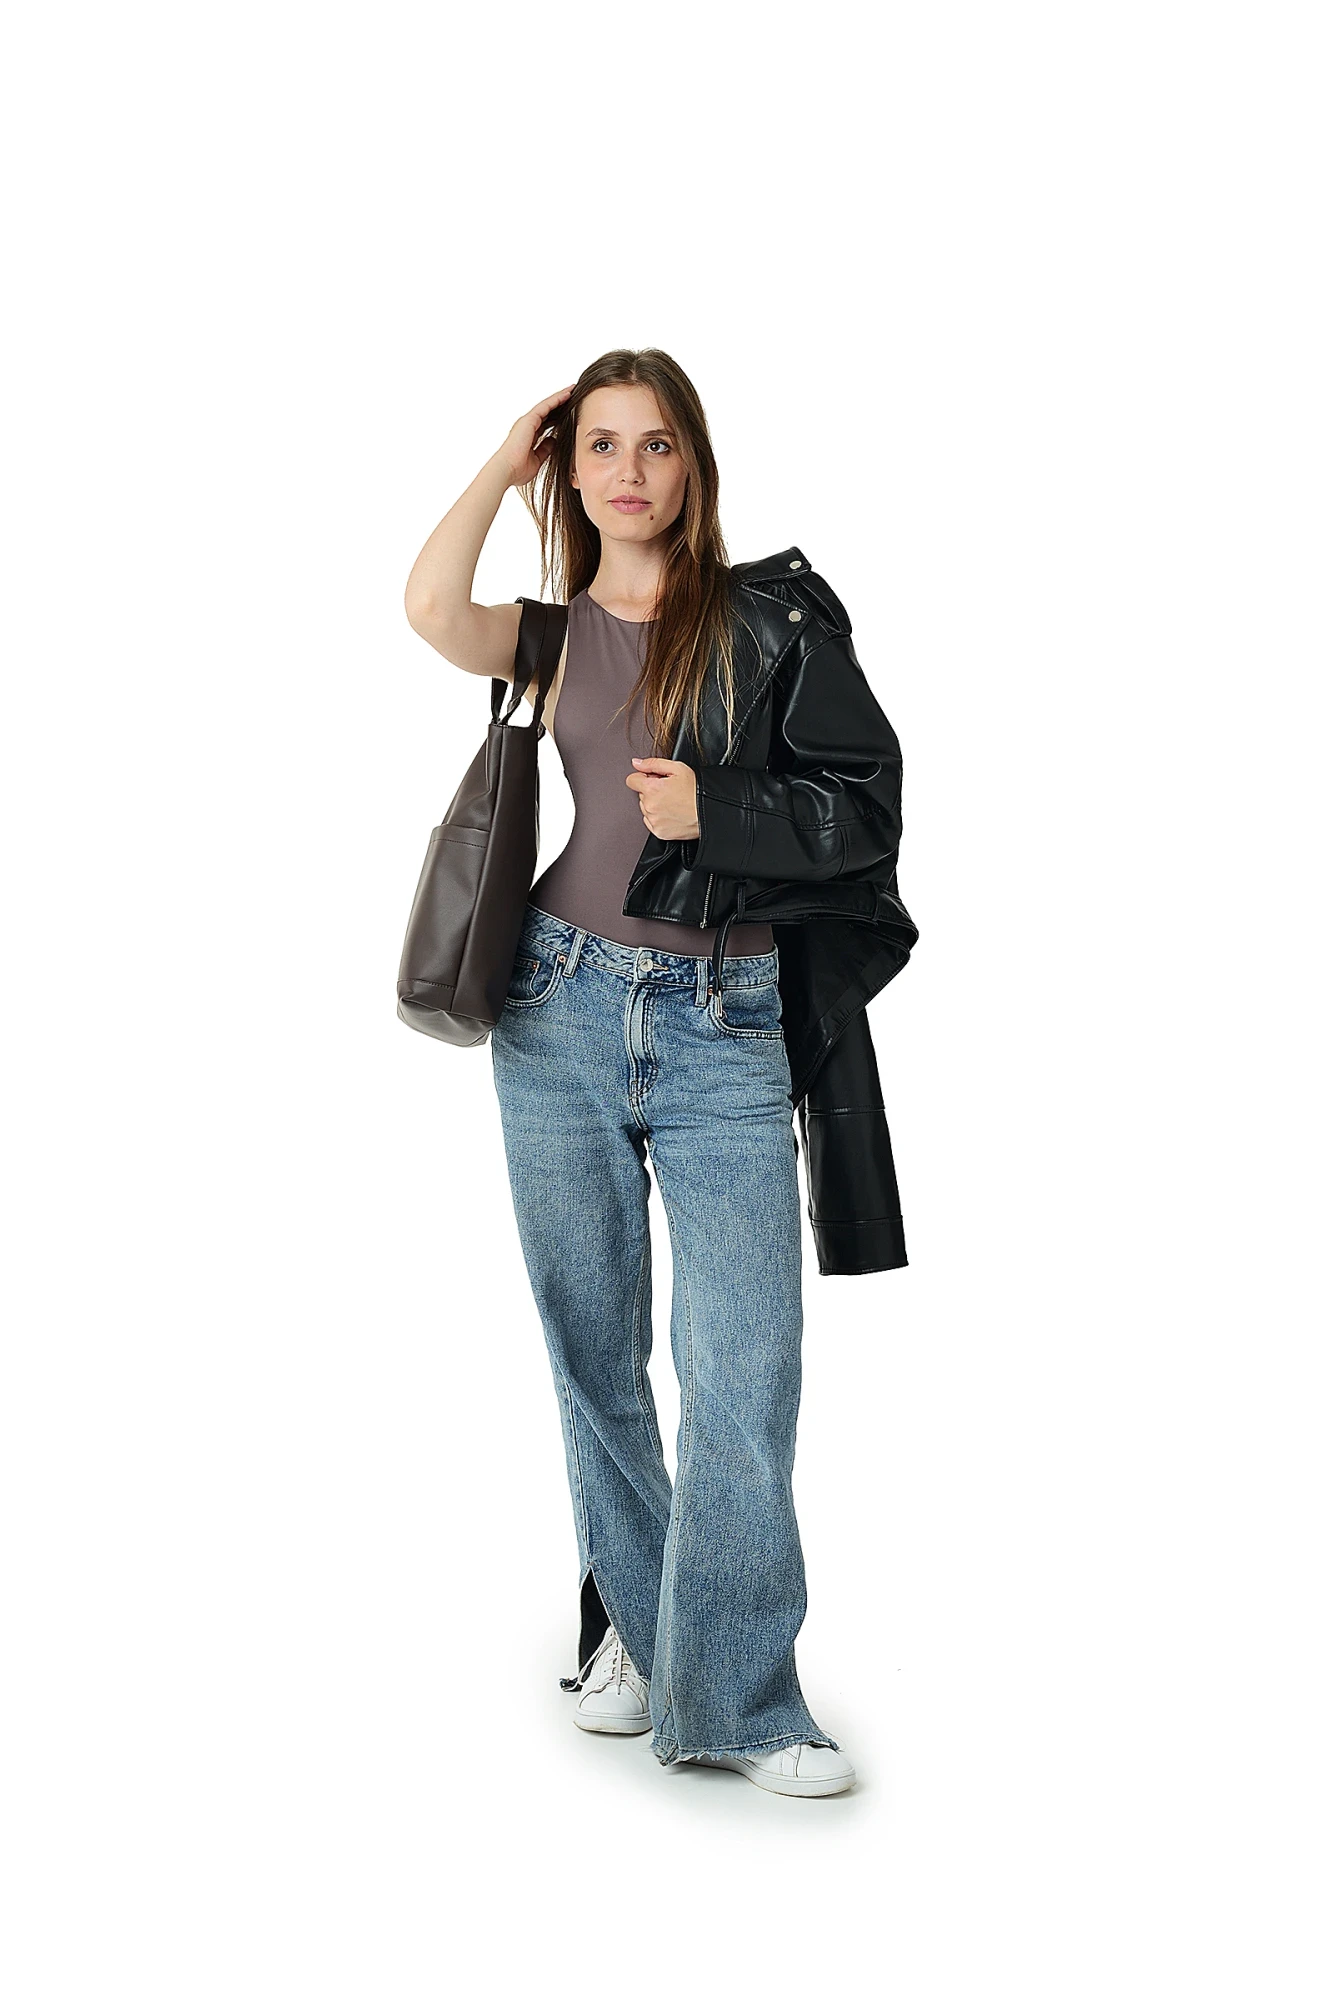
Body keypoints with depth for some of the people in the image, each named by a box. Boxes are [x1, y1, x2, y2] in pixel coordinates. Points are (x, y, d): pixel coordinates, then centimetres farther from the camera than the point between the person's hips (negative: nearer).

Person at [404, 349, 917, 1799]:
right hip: (564, 1009, 3)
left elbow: (865, 801, 0)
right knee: (593, 1349, 11)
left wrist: (714, 809, -14)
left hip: (725, 1026, -3)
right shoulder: (555, 636, 11)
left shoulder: (772, 617, 3)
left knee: (744, 1367, -8)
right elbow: (430, 608, -10)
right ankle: (631, 1622, 29)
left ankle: (730, 1698, 3)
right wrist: (506, 462, 2)